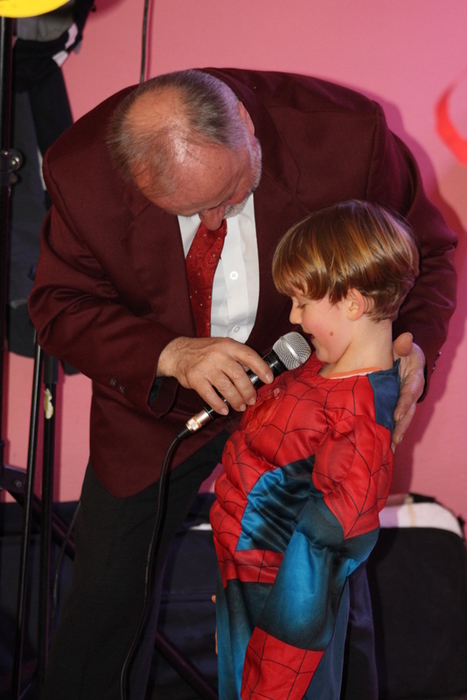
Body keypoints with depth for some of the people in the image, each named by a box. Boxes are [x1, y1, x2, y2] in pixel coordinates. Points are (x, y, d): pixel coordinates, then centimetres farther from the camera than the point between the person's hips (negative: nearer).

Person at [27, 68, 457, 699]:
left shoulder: (346, 131, -26)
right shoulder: (83, 169, -25)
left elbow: (426, 251, -9)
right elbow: (59, 305, -13)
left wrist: (415, 343, -29)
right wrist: (168, 354, -31)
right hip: (154, 398, 0)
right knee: (104, 599, 9)